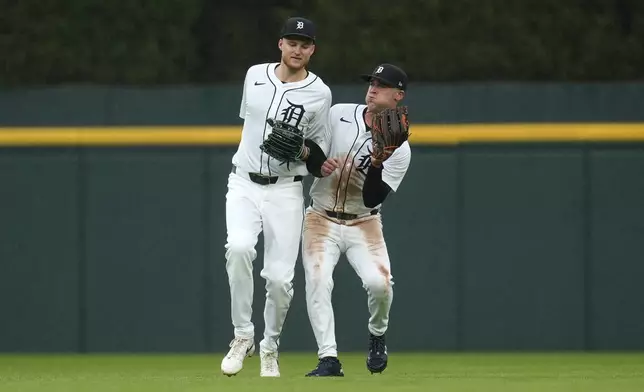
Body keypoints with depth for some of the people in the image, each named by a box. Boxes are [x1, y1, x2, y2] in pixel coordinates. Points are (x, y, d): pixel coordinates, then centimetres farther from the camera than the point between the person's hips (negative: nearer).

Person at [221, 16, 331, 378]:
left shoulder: (319, 94, -4)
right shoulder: (255, 76, 4)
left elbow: (320, 153, 3)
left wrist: (300, 151, -17)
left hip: (285, 191, -1)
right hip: (244, 184, 1)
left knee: (280, 276, -8)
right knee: (239, 248, -27)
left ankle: (270, 347, 18)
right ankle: (243, 335, -14)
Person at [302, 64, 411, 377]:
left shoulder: (399, 148, -9)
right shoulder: (338, 114, -2)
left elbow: (373, 199, -15)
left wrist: (376, 166, -31)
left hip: (363, 224, -1)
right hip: (321, 219, 1)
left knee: (379, 281, -23)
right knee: (318, 280, -22)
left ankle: (377, 336, 10)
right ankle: (328, 360, -22)